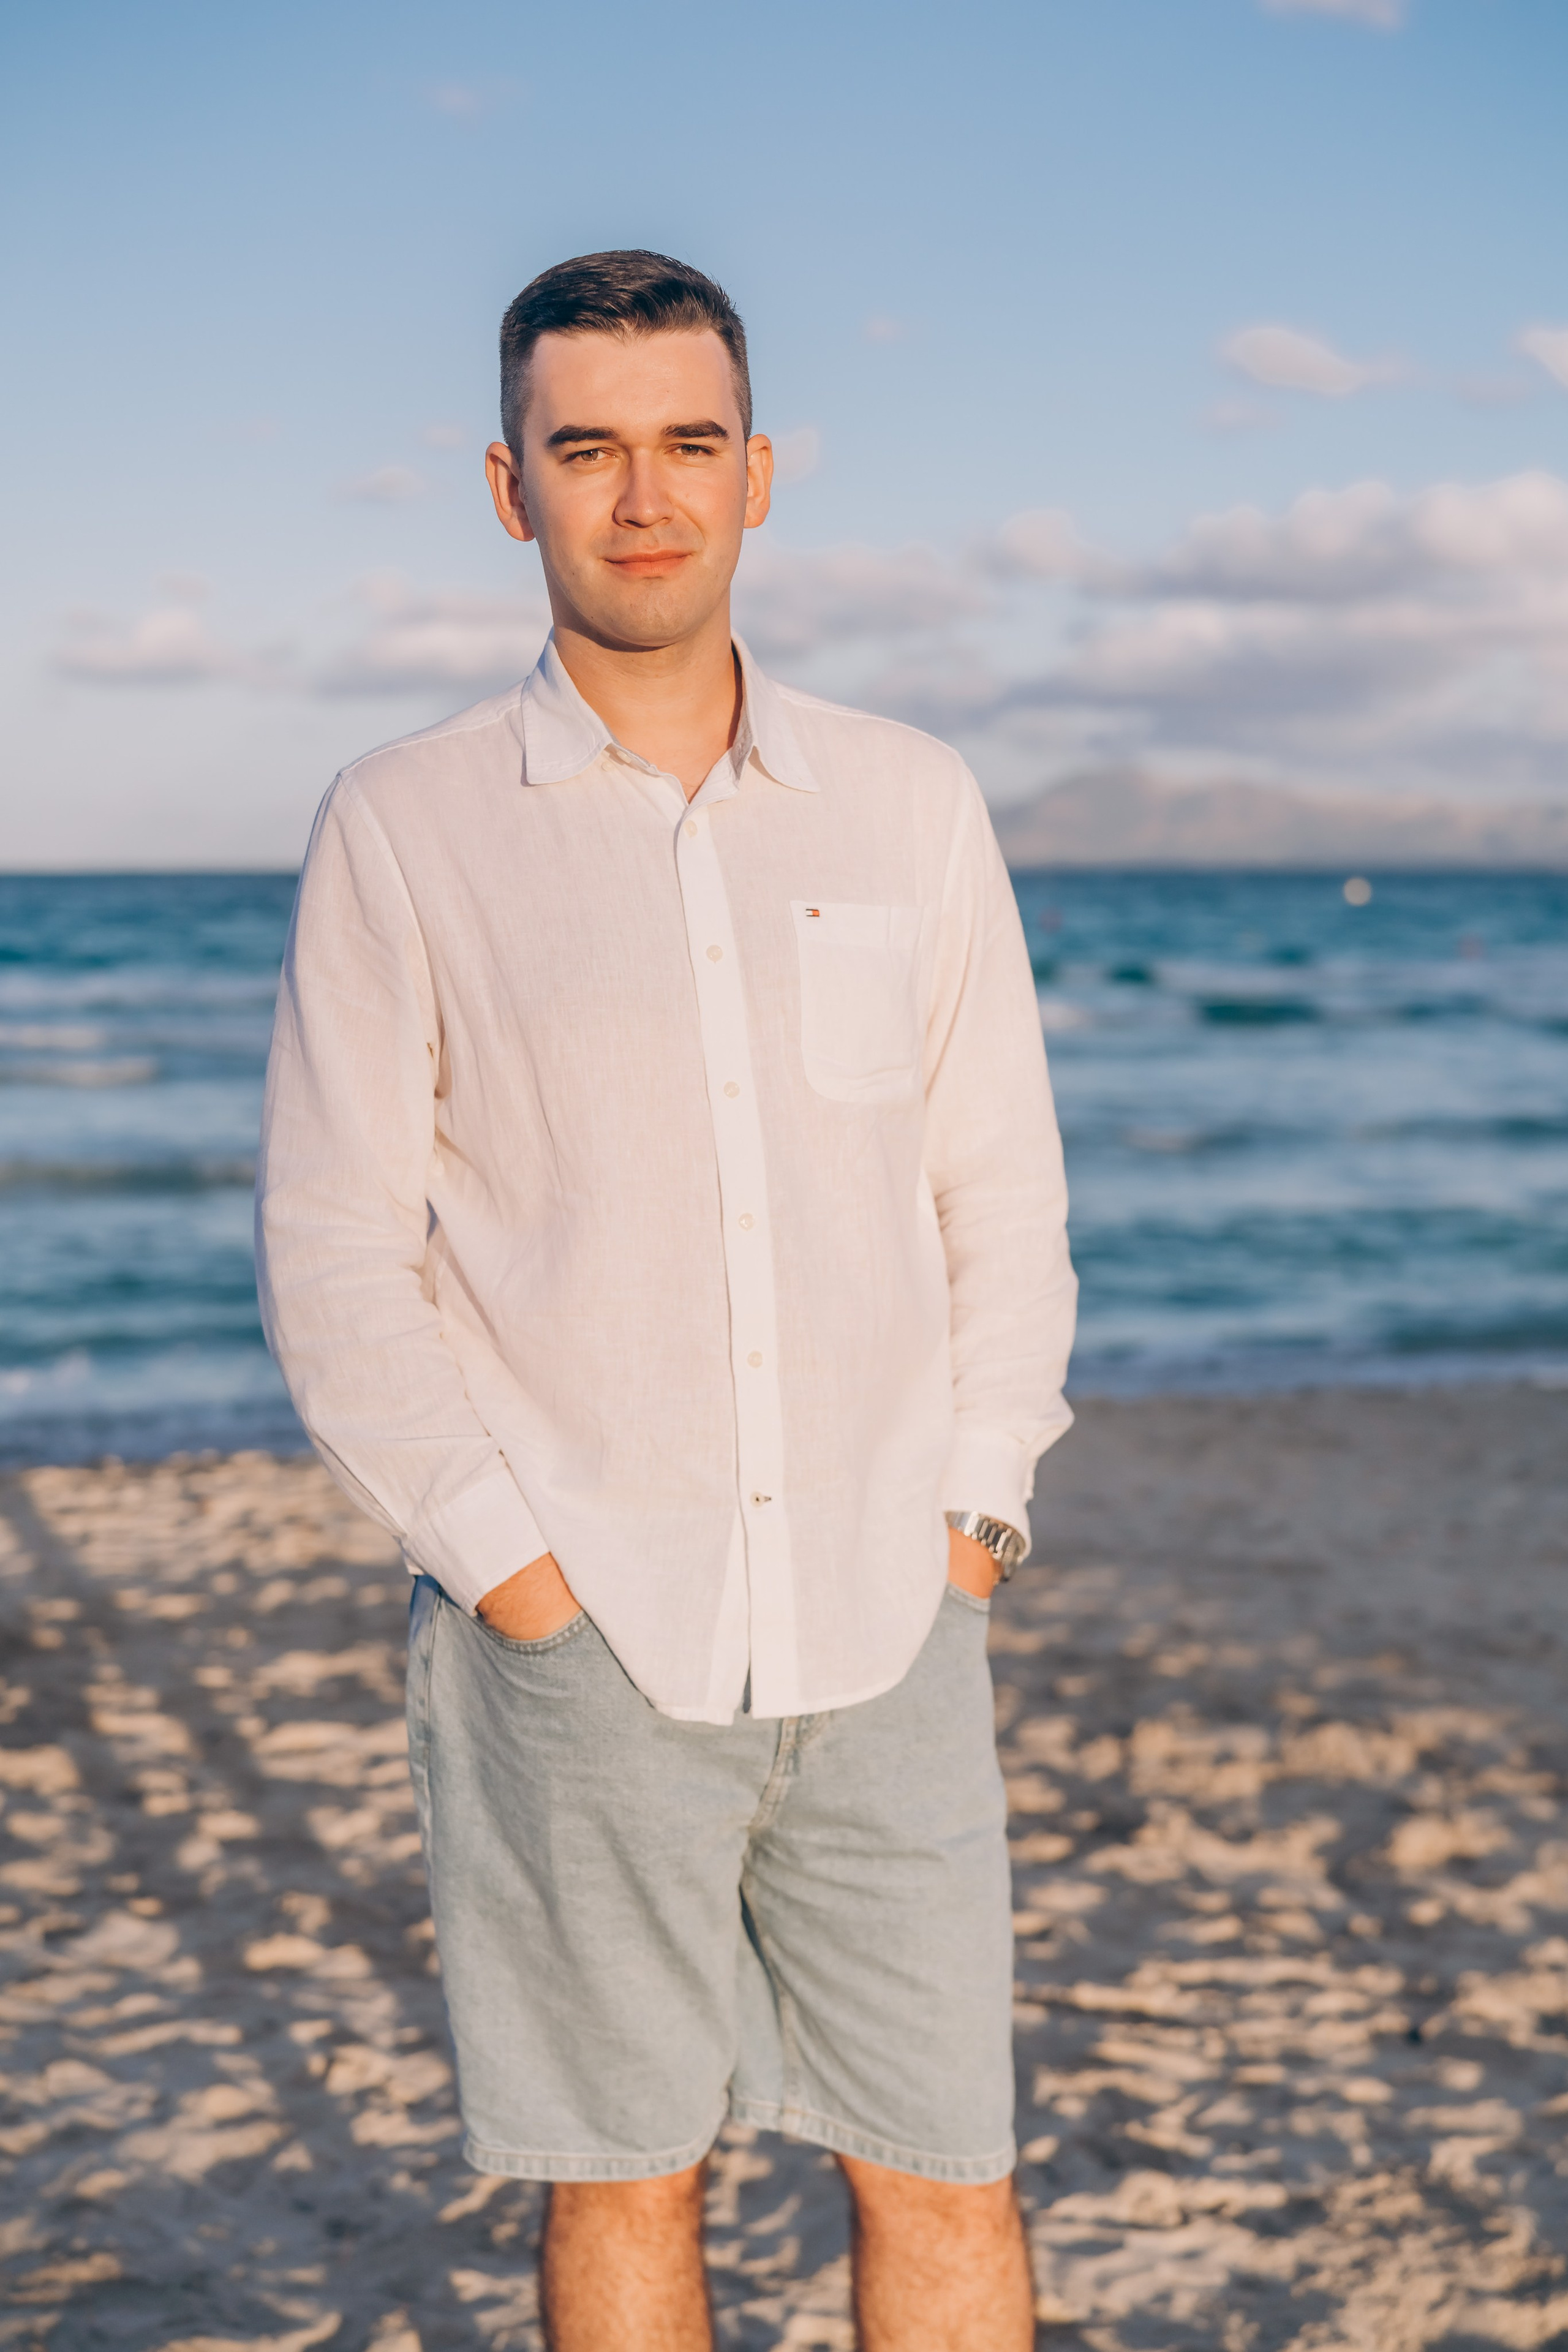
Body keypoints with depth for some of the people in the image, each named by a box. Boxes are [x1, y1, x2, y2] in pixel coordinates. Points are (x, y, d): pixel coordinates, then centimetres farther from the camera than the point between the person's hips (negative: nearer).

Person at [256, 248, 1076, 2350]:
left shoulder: (911, 804, 6)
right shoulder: (402, 832, -1)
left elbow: (1003, 1194, 10)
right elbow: (336, 1258, -2)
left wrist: (973, 1519, 1)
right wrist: (508, 1568, -9)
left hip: (885, 1630, 2)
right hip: (580, 1645, -2)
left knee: (948, 2180, 7)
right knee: (622, 2184, 8)